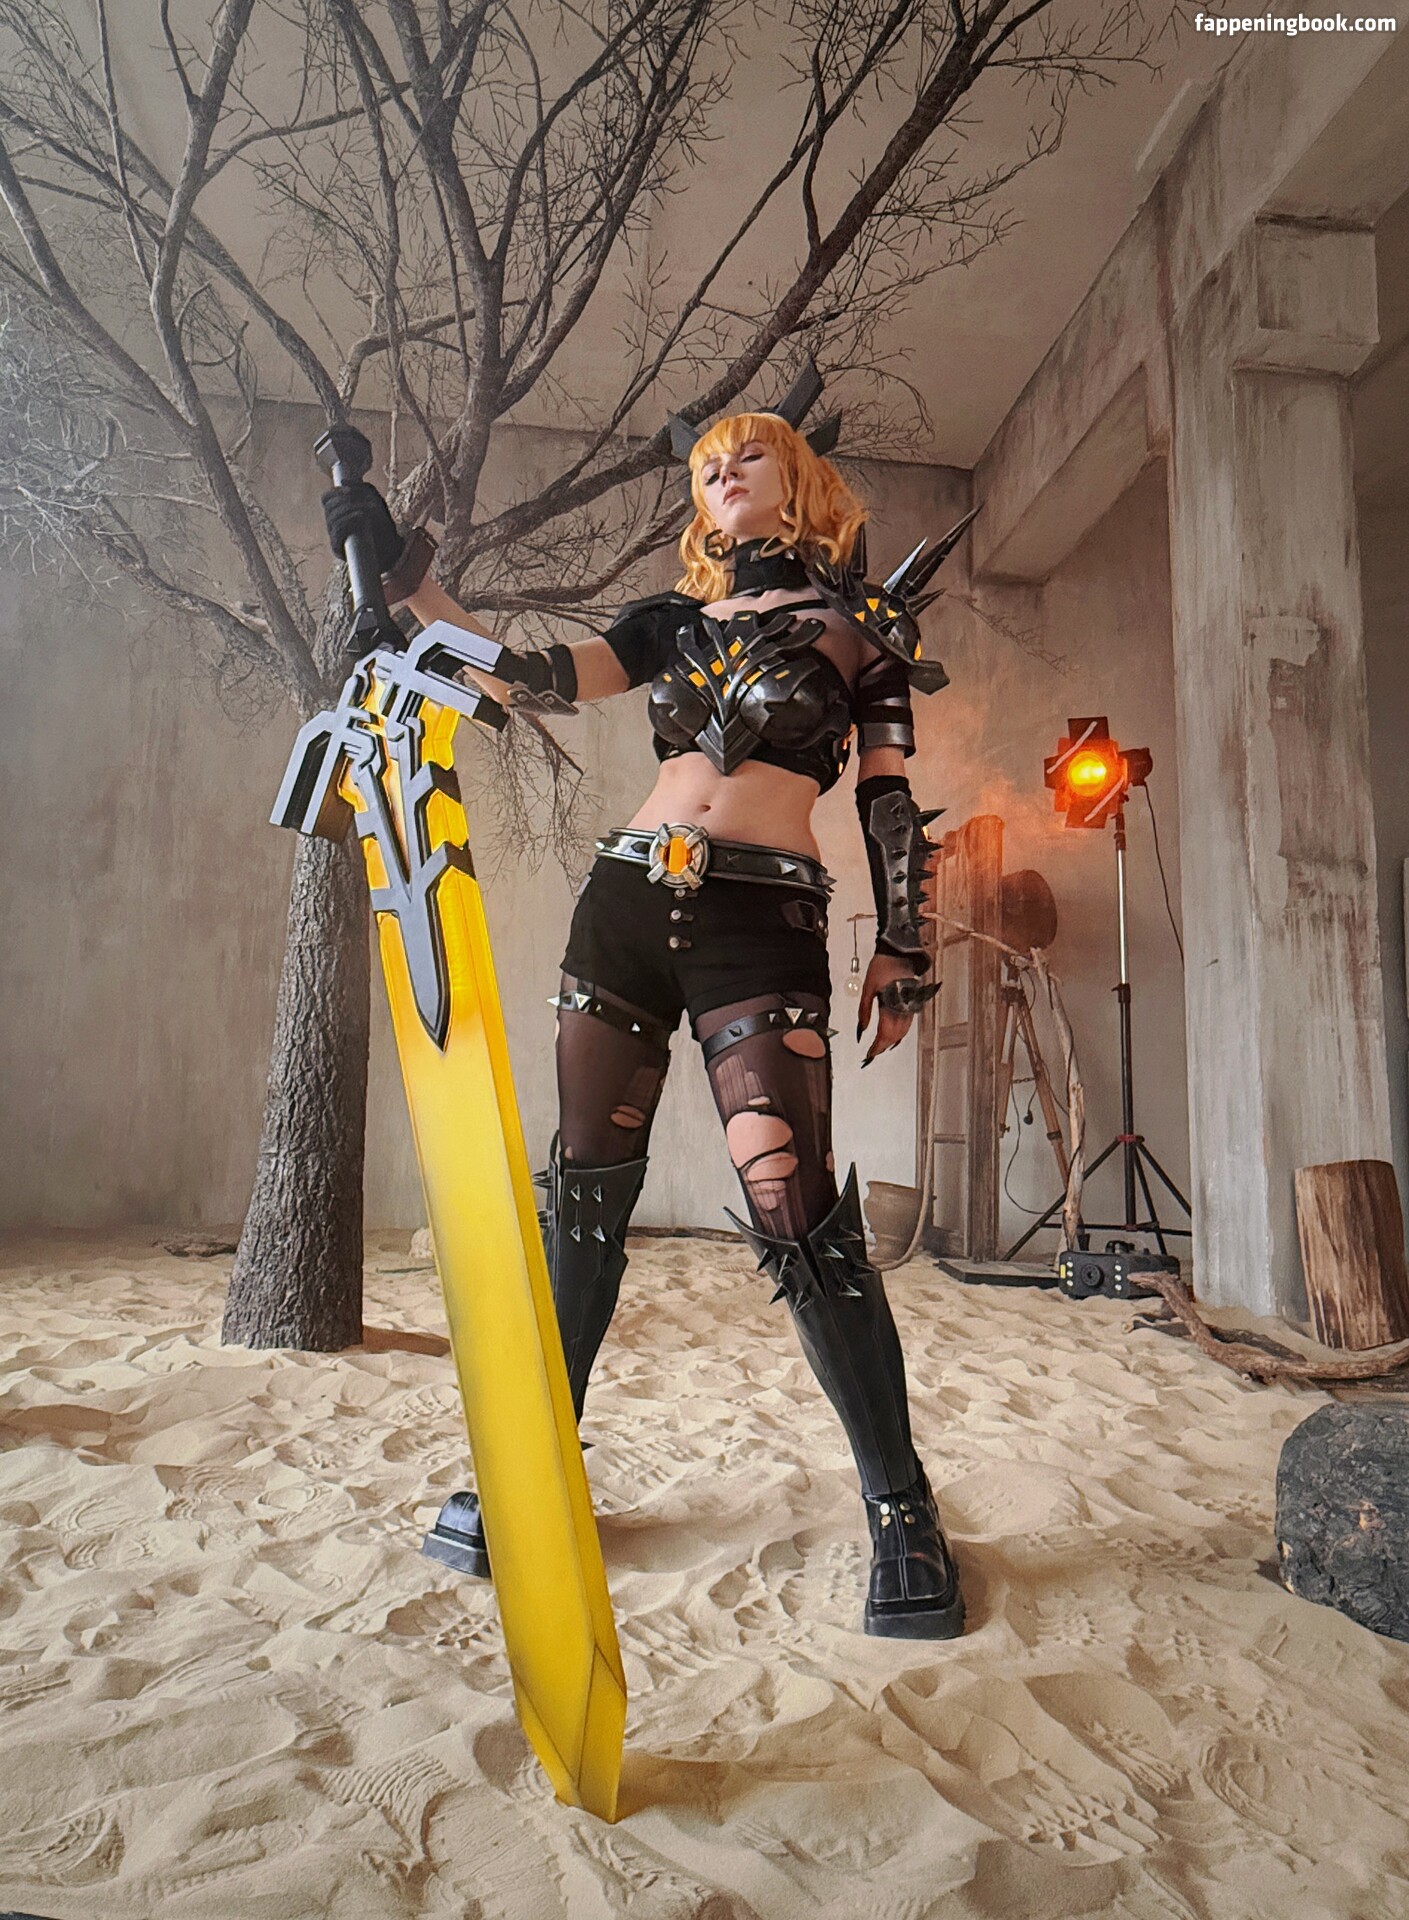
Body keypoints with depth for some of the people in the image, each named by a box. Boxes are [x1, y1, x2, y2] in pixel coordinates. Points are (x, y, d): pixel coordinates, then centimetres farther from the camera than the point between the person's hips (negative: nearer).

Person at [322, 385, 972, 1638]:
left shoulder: (865, 620, 11)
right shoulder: (676, 619, 20)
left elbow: (890, 802, 7)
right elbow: (537, 683, 7)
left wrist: (903, 950, 1)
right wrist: (413, 589, -1)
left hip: (764, 922, -4)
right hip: (627, 901, 4)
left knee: (799, 1216, -12)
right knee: (585, 1194, 6)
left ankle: (901, 1507, 6)